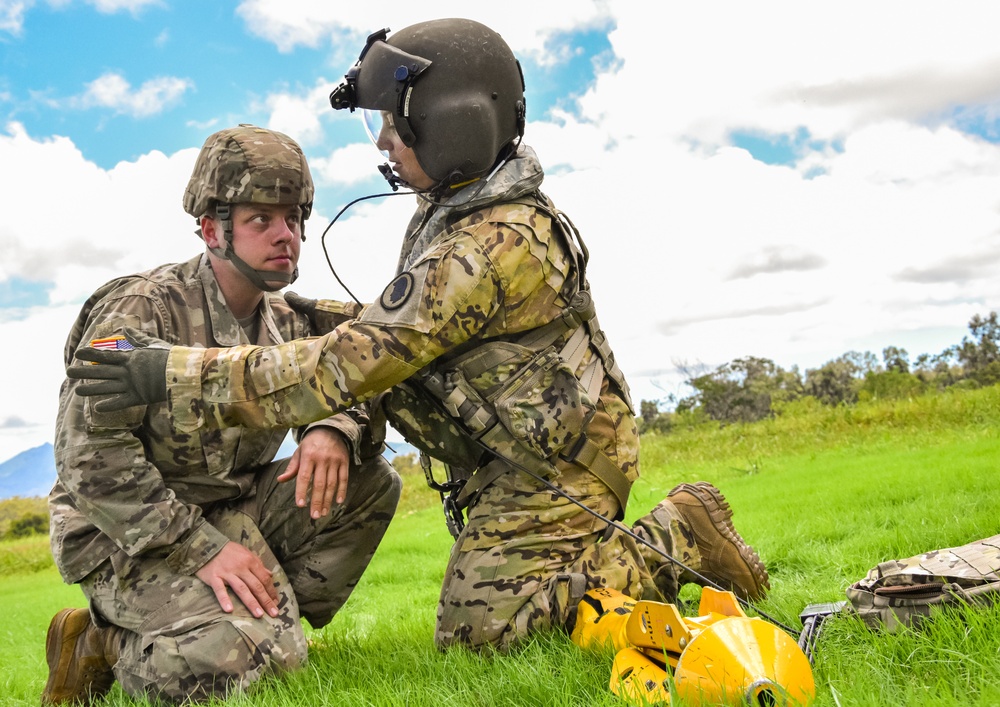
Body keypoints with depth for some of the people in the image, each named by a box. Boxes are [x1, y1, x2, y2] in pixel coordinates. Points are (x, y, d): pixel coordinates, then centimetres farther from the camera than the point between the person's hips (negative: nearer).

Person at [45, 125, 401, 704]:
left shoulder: (287, 324, 5)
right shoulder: (142, 309, -17)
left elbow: (352, 393, 6)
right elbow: (91, 457, -22)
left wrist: (334, 433, -21)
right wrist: (201, 549, -27)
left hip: (235, 512, 7)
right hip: (128, 535, -7)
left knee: (370, 482, -9)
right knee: (253, 657, -27)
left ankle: (265, 622, -4)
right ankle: (101, 645, 0)